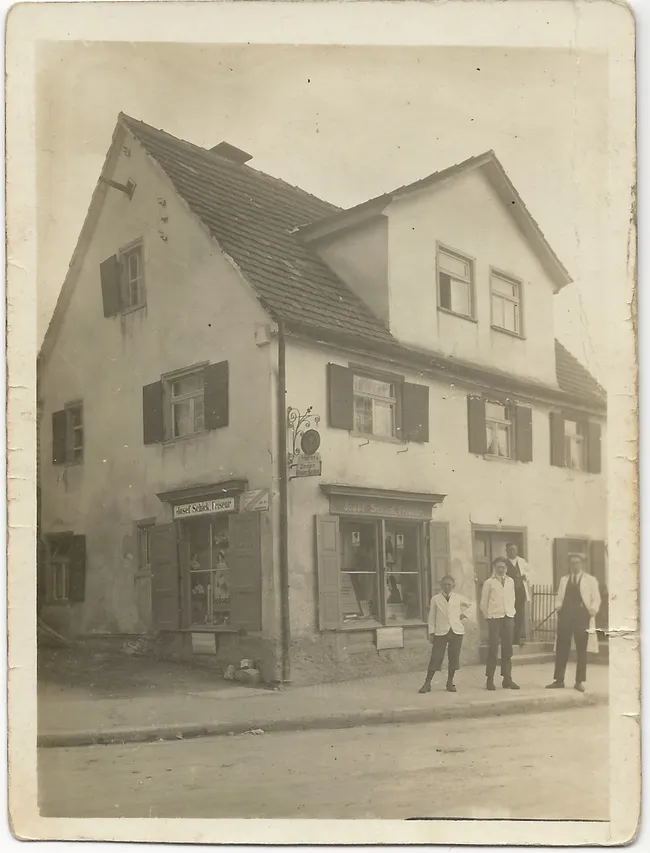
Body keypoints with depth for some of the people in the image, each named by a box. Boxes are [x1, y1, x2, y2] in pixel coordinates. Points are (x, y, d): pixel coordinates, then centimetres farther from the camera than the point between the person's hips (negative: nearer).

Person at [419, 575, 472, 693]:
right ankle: (427, 683, 2)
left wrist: (464, 614, 10)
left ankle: (450, 682, 17)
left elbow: (470, 605, 24)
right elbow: (432, 617, 3)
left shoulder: (458, 598, 7)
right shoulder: (435, 599, 2)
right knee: (435, 657, -4)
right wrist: (431, 632, -2)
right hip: (440, 631, -2)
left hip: (456, 631, 2)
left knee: (454, 657, 4)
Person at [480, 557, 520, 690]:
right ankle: (490, 679, 2)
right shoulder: (489, 582, -2)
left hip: (508, 617, 4)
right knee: (493, 649, -4)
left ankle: (507, 678, 11)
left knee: (507, 649, 5)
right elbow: (483, 602, 1)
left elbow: (512, 599, 15)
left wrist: (511, 613, 8)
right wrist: (488, 617, 2)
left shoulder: (510, 581, 9)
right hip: (494, 618, -4)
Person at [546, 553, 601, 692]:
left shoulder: (590, 580, 6)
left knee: (581, 650, 3)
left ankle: (579, 681, 9)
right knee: (561, 648, 2)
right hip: (565, 616, 3)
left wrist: (592, 611, -13)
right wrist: (558, 607, -3)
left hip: (582, 617, -3)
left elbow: (596, 599, 2)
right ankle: (559, 680, 7)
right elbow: (559, 597, 15)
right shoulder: (564, 579, 16)